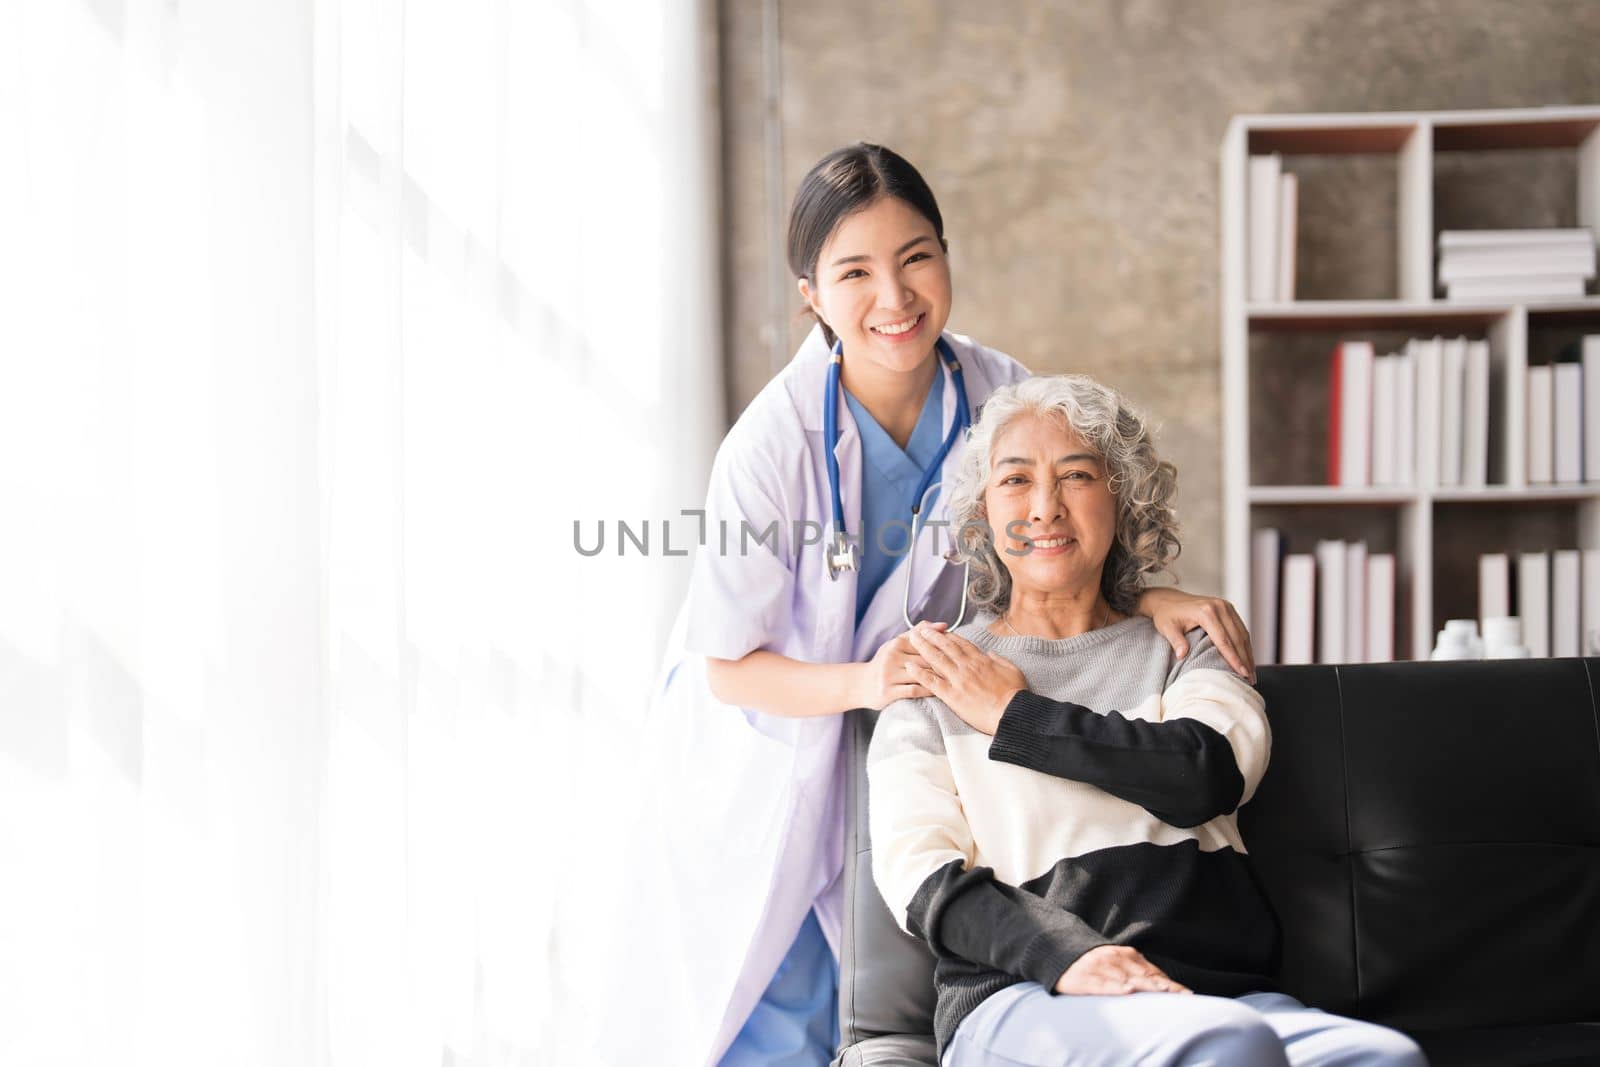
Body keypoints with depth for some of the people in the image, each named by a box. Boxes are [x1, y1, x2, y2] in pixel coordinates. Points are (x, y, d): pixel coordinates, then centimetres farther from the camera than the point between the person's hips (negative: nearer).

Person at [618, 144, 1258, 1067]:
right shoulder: (773, 442, -26)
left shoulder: (1000, 395, -15)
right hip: (763, 762, -3)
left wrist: (1148, 597, -19)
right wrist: (863, 681, -34)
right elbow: (728, 668, -18)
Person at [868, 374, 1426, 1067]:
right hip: (1022, 1001, -2)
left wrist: (1013, 715, 6)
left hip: (1219, 988, 3)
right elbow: (917, 874, 3)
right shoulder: (934, 682, 17)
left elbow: (1211, 776, -1)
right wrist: (1069, 955, -16)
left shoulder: (1183, 649, 22)